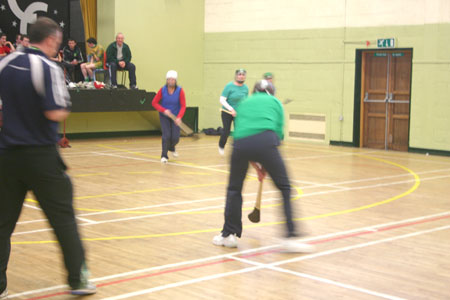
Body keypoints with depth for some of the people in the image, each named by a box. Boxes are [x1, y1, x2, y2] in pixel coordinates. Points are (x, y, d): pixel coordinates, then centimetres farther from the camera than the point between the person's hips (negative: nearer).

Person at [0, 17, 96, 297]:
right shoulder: (49, 68, -12)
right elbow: (56, 113, -19)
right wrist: (64, 106, 2)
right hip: (41, 156, -5)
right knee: (63, 218, 5)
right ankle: (78, 279, 11)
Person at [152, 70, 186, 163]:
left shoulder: (180, 90, -14)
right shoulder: (162, 90, -12)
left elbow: (183, 106, -15)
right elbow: (154, 102, -8)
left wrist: (179, 117, -30)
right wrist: (164, 110, -22)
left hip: (176, 116, 1)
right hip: (164, 116, 0)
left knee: (175, 138, -4)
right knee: (166, 135, -15)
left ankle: (171, 148, 32)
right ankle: (164, 156, 1)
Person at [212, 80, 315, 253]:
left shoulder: (244, 104, 34)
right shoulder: (275, 102, 26)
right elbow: (279, 131, 17)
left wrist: (257, 167, 38)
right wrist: (267, 165, 23)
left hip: (240, 142, 3)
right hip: (265, 140, -2)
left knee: (234, 189, 23)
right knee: (284, 188, 9)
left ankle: (228, 235, 27)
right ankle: (290, 237, 1)